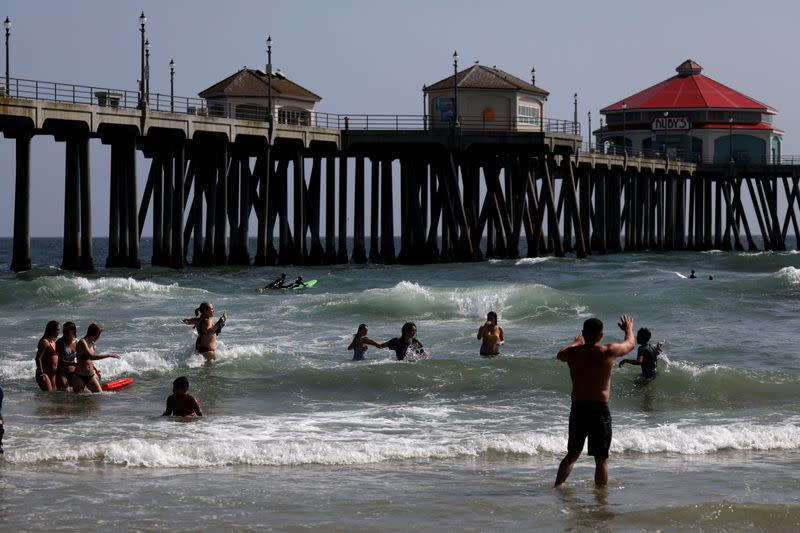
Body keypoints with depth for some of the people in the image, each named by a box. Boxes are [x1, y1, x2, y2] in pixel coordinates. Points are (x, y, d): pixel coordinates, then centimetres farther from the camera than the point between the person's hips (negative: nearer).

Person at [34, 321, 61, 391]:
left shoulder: (53, 342, 15)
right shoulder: (45, 342, -12)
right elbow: (38, 358, -18)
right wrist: (41, 373, -21)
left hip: (53, 374, 9)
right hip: (45, 374, -9)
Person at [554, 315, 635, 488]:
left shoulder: (573, 352, -2)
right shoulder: (607, 351, -10)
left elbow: (560, 354, 24)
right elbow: (629, 344, 11)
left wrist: (576, 342, 42)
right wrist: (629, 329, 33)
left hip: (577, 409, 4)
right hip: (599, 409, -4)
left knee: (572, 454, 19)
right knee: (601, 459, 3)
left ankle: (557, 487, 20)